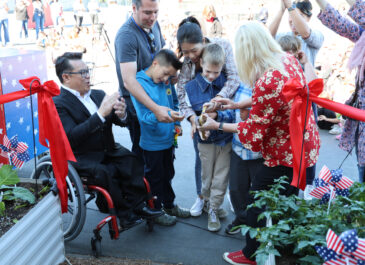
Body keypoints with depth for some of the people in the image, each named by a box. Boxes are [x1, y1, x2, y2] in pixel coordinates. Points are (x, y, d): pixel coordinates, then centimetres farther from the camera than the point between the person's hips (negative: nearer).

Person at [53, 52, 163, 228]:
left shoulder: (98, 95, 12)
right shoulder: (58, 104, -9)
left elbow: (120, 122, 12)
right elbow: (71, 137, -23)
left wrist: (121, 115, -14)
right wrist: (101, 113, -27)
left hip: (108, 151, 6)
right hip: (83, 159, -5)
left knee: (132, 161, -22)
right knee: (106, 173, -31)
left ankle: (137, 205, -10)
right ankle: (125, 214, -12)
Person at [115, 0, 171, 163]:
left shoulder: (154, 25, 0)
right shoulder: (126, 35, -26)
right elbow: (129, 81, -33)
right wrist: (155, 109, -40)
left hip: (155, 98, 8)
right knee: (142, 151, 6)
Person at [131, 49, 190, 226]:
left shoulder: (166, 82, 2)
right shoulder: (139, 84, -20)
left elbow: (174, 102, 17)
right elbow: (144, 116, -27)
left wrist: (176, 123, 4)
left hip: (168, 140, 7)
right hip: (152, 143, -7)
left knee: (167, 175, 22)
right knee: (155, 178, 9)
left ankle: (169, 205, 40)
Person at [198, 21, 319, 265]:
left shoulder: (266, 83, -34)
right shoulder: (289, 60, -6)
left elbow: (253, 130, -20)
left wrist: (217, 126, -9)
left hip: (286, 155, -9)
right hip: (307, 145, 9)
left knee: (256, 202, 11)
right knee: (288, 199, 27)